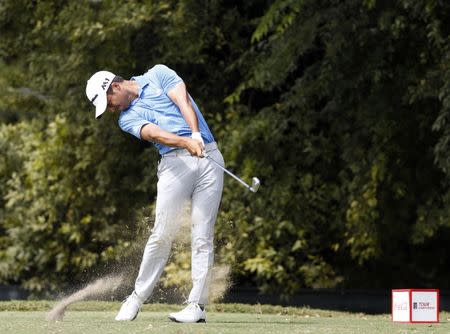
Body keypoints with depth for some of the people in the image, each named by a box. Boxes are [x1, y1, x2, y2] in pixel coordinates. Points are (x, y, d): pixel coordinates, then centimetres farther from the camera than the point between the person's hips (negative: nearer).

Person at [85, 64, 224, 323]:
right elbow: (153, 133, -11)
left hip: (209, 157, -1)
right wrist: (186, 142, -30)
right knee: (163, 233, -8)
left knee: (202, 236, -7)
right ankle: (138, 298, 4)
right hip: (175, 162, 1)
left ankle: (197, 305, -9)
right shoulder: (127, 118, 10)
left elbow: (184, 101, -4)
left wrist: (196, 134, -22)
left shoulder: (158, 75, 12)